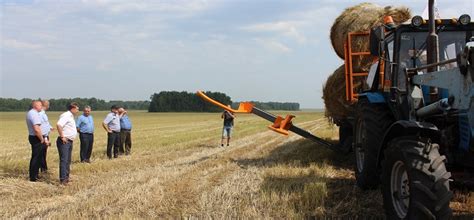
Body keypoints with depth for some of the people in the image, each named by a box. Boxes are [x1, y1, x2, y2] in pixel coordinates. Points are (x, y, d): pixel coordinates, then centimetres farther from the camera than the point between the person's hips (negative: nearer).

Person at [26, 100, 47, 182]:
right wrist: (42, 140, -17)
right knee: (36, 157, -4)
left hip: (32, 137, 10)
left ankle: (33, 175, 29)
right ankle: (33, 177, 1)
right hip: (36, 138, -10)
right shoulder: (35, 114, -20)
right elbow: (37, 129, -28)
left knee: (35, 157, 19)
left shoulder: (29, 113, 13)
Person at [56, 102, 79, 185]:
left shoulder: (71, 116, 18)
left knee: (68, 161, 15)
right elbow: (58, 125, -28)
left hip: (69, 141, 11)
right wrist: (62, 137, -25)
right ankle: (63, 179, -15)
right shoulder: (66, 115, -14)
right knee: (64, 160, -12)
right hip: (64, 141, -11)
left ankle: (66, 177, 23)